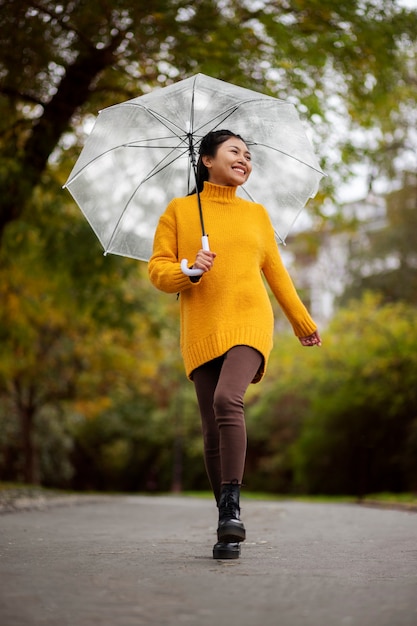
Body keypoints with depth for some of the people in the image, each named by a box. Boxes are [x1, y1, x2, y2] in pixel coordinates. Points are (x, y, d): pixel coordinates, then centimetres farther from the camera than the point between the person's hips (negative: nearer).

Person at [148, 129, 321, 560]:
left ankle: (232, 509, -26)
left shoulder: (256, 214, 17)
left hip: (250, 322, 0)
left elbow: (276, 272, 25)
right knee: (212, 431, -2)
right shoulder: (179, 210, 10)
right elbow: (157, 269, 6)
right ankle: (228, 530, 8)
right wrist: (189, 272, -15)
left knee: (227, 399, -27)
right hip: (201, 331, 0)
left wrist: (302, 322, 32)